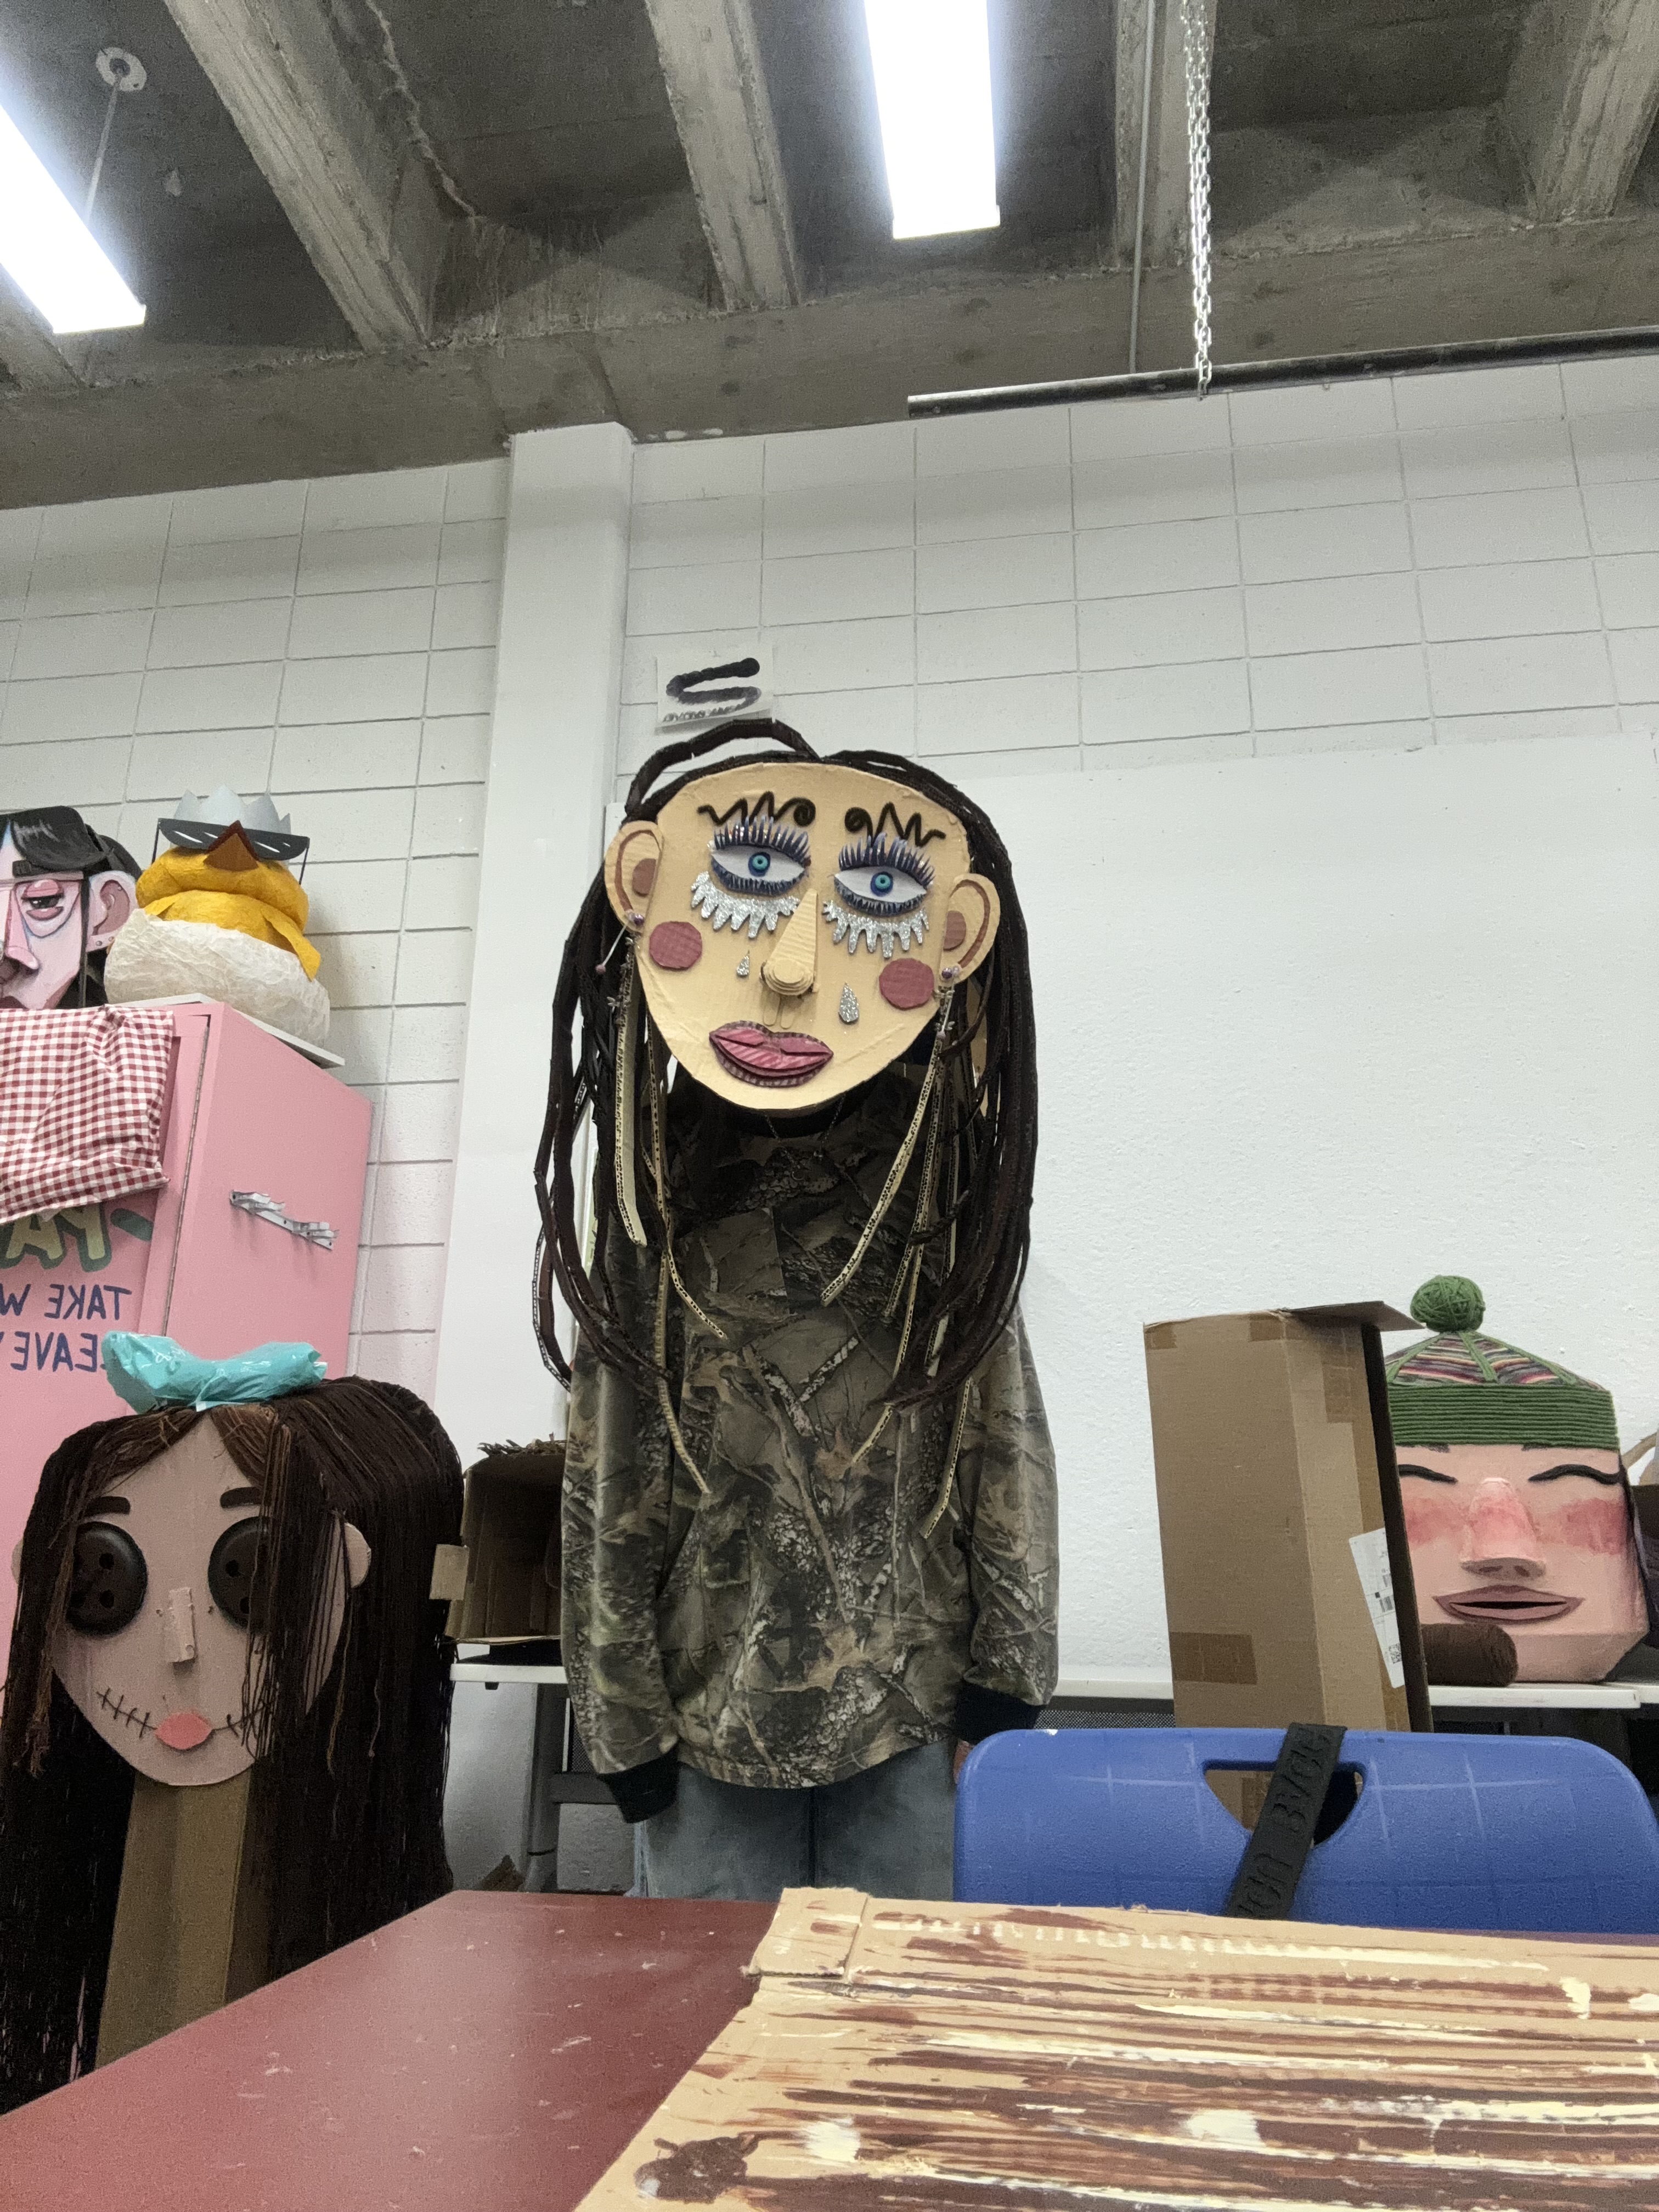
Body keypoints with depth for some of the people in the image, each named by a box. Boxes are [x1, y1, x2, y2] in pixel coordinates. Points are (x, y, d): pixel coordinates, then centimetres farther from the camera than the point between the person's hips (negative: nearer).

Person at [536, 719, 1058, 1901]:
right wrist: (622, 1714, 1)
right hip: (709, 1720, 0)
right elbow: (609, 1490, 1)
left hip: (911, 1715, 0)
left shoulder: (946, 1226, -2)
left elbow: (1009, 1454, 0)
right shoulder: (657, 1234, -3)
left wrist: (1005, 1677, -2)